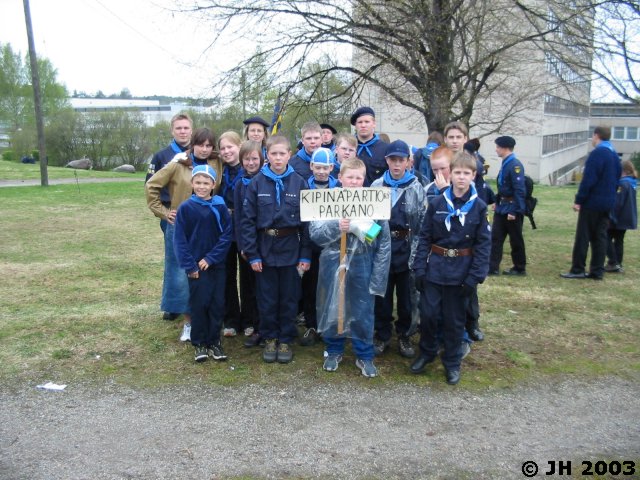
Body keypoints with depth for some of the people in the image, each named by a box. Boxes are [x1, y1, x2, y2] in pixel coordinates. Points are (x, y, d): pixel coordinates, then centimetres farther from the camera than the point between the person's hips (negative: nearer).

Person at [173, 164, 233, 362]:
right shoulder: (185, 208, -4)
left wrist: (211, 257, -12)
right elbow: (179, 239, -4)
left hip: (217, 264, 2)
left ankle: (214, 341, 20)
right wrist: (189, 265, -10)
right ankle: (199, 343, 17)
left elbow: (227, 234, -5)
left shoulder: (220, 207, -2)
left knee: (217, 304, 6)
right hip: (196, 266, -1)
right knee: (199, 304, 3)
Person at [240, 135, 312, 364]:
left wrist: (305, 255, -5)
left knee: (289, 298, 9)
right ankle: (270, 338, 26)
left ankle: (286, 340, 24)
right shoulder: (257, 183, -3)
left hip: (291, 248, 0)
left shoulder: (300, 183, -3)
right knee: (267, 298, 10)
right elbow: (248, 220, -3)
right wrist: (252, 254, -9)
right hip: (265, 248, 0)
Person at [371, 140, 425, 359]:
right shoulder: (377, 186, -1)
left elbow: (423, 223, -4)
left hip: (407, 248, -1)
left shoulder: (417, 188, -4)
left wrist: (416, 253, -9)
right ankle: (382, 335, 25)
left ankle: (404, 336, 27)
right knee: (382, 293, 9)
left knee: (406, 294, 10)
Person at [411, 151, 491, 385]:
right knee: (428, 313, 5)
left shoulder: (479, 207, -4)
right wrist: (420, 268, -6)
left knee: (454, 319, 10)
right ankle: (427, 352, 29)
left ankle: (452, 362, 28)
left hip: (460, 272, -1)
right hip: (435, 267, 1)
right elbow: (424, 237, 0)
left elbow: (483, 244, -5)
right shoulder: (436, 203, -2)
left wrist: (474, 277, -11)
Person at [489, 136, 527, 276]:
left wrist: (514, 211, -24)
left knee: (516, 240, 5)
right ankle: (493, 267, 11)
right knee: (496, 237, 7)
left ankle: (520, 269, 19)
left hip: (512, 209, -8)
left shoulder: (515, 165, -19)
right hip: (501, 207, 9)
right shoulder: (505, 163, 9)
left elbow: (519, 190, -22)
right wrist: (497, 202, 16)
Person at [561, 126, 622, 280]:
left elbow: (588, 180, -19)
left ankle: (577, 270, 0)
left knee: (583, 236, -2)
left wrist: (579, 200, -15)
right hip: (608, 203, 8)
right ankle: (597, 271, 12)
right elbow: (617, 179, 17)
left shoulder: (597, 153, -14)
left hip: (592, 203, -8)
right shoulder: (615, 155, 13)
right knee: (600, 237, 10)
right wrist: (610, 196, 20)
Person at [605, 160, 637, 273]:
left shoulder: (623, 184, -19)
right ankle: (618, 264, 16)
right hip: (628, 218, 9)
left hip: (619, 218, -9)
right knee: (619, 240, 13)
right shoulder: (632, 183, 10)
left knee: (607, 238, -1)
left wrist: (612, 217, -17)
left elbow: (618, 203, -22)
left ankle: (613, 263, -5)